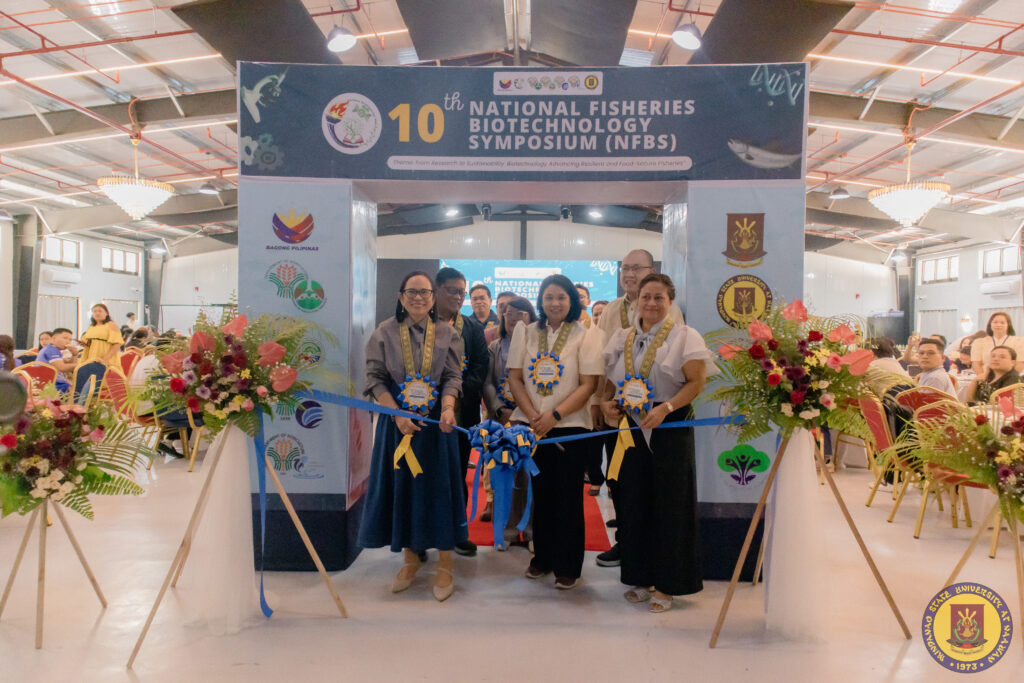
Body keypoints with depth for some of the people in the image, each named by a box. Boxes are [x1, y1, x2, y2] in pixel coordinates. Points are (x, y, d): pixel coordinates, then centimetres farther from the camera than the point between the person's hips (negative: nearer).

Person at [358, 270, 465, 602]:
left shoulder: (447, 334, 3)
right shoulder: (384, 333, 1)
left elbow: (453, 376, -1)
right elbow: (376, 378, -2)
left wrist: (447, 407, -20)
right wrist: (398, 414, -15)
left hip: (436, 422, 0)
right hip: (397, 421, 0)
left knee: (438, 485, 2)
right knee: (402, 484, 6)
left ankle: (444, 565, 12)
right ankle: (411, 558, 23)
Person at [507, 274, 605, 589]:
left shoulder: (587, 336, 0)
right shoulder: (525, 332, 9)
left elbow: (588, 384, -7)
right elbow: (515, 377, 5)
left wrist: (554, 415, -15)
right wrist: (532, 415, -8)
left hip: (570, 426, -3)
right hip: (531, 426, 3)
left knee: (568, 496, 2)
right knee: (540, 492, 9)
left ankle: (568, 566, 13)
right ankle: (542, 557, 23)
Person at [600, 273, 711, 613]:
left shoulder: (685, 337, -4)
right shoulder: (622, 338, 10)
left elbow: (696, 383, -11)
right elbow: (612, 380, 17)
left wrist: (664, 408, -22)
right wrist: (606, 402, -4)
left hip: (671, 429, -4)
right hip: (632, 428, 5)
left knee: (669, 505, 1)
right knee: (634, 502, 8)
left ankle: (666, 584, 13)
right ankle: (641, 577, 22)